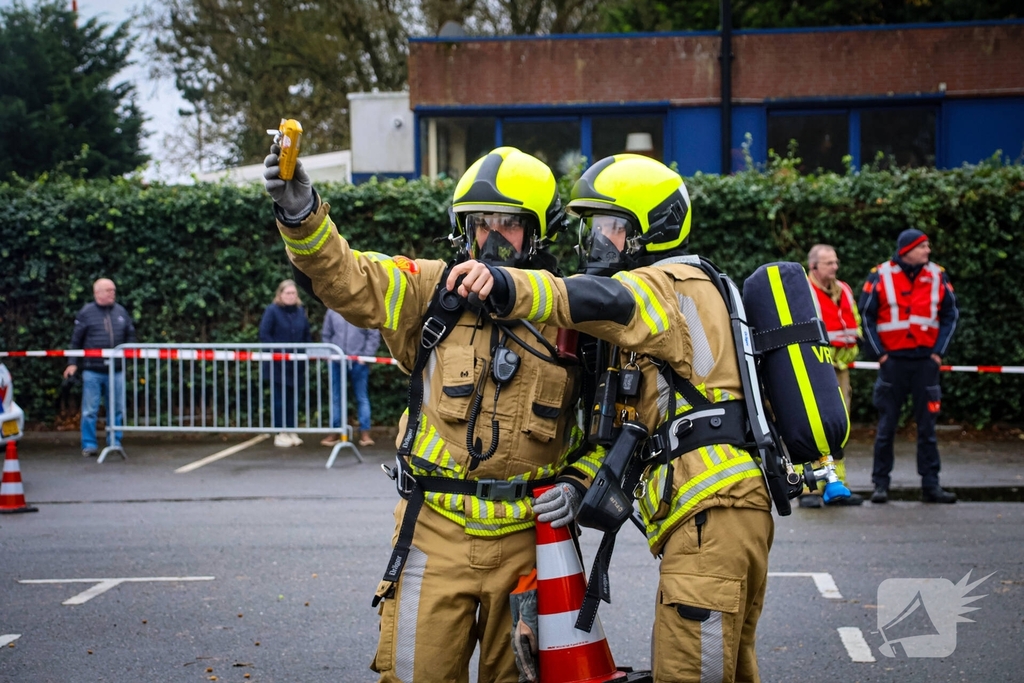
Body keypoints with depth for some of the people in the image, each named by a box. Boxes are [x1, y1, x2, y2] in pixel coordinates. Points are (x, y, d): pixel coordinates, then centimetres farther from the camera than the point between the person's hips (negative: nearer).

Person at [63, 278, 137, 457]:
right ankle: (89, 445, 8)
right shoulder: (86, 313, 0)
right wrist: (73, 363, -1)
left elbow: (130, 337, 16)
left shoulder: (121, 312, 10)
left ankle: (114, 442, 17)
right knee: (90, 410, 0)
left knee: (117, 409, 7)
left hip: (116, 370, 3)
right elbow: (76, 340, 2)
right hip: (92, 370, -3)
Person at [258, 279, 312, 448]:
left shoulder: (300, 311, 11)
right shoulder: (272, 311, -5)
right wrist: (276, 352, -17)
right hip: (278, 363, -5)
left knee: (293, 397, 8)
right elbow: (264, 334, -10)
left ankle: (291, 432, 15)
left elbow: (307, 335, 15)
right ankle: (280, 433, 2)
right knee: (280, 397, -2)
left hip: (296, 363, 5)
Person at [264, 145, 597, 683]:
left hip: (526, 537, 1)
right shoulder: (436, 293, 0)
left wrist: (576, 484, -5)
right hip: (436, 532, 0)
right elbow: (349, 279, -13)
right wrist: (302, 215, -29)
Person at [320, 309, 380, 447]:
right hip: (337, 362, 3)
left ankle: (365, 433, 5)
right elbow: (326, 335, 11)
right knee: (335, 398, 8)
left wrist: (366, 355, -9)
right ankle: (334, 432, 15)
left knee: (362, 397, 3)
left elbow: (374, 335, -3)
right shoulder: (332, 311, 5)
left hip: (358, 363, -3)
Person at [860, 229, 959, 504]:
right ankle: (881, 483, 9)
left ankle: (930, 484, 6)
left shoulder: (937, 276, 4)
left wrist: (938, 352, 0)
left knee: (927, 425, 3)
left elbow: (950, 315, 10)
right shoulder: (881, 276, -3)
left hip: (926, 361, 2)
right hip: (893, 361, -2)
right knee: (886, 426, 2)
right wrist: (880, 352, -4)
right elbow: (867, 316, 2)